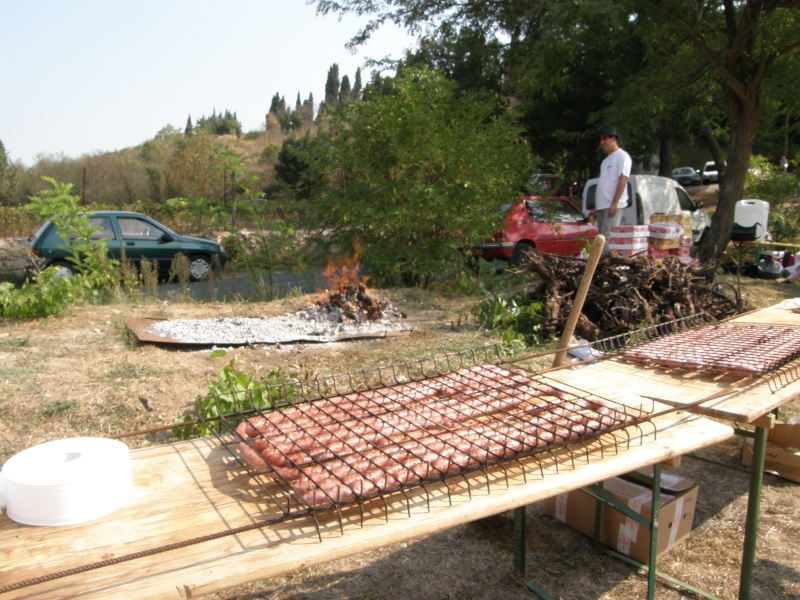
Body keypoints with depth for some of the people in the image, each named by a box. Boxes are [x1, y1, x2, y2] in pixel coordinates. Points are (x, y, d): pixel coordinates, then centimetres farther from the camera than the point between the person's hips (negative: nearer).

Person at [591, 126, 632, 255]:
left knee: (607, 237, -15)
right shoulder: (606, 160, 23)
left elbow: (623, 180, -13)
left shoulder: (622, 156, -4)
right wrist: (596, 207, 20)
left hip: (613, 206, -9)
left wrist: (614, 203, -20)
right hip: (602, 206, 9)